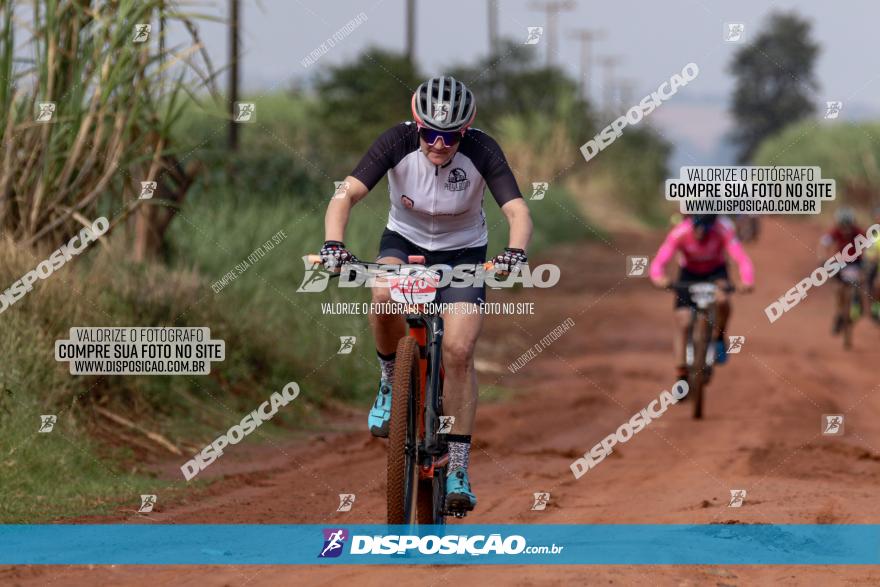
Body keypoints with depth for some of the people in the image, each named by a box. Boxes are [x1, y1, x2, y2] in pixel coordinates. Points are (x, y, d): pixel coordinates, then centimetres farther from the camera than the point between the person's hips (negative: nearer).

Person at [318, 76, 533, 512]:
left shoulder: (481, 151, -25)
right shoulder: (398, 141, -25)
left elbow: (518, 211, -34)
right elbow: (345, 195, -32)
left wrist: (514, 252, -56)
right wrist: (333, 244, -51)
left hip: (463, 252, 0)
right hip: (405, 240, 1)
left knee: (458, 350, -18)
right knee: (385, 297, -34)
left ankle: (457, 470, -9)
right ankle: (391, 382, -5)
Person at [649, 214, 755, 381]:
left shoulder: (723, 231, -31)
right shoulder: (680, 233, -31)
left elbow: (742, 259, -39)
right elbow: (659, 262, -38)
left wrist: (747, 282, -59)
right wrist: (659, 278, -60)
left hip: (715, 272, -1)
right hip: (689, 274, 1)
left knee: (722, 300, -33)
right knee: (682, 322, -11)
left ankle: (718, 337, -4)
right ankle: (681, 376, 0)